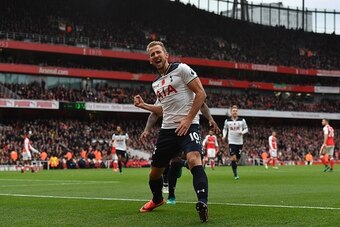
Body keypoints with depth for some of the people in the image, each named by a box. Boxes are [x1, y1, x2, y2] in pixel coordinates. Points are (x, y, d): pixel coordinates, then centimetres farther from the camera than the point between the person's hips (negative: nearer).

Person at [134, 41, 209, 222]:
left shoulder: (181, 69, -4)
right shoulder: (156, 83, 18)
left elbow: (201, 93, -10)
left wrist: (188, 120, -15)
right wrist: (143, 105, 16)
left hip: (187, 126, -7)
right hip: (167, 129, 7)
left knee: (194, 159, -32)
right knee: (155, 170, 13)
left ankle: (202, 203, -38)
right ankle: (157, 199, 42)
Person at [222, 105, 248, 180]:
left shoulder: (242, 120, 3)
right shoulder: (227, 120, 3)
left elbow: (246, 129, 9)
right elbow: (225, 129, 17)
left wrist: (242, 132, -12)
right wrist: (224, 136, 0)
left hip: (240, 142, 2)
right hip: (231, 142, -2)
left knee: (237, 159, 7)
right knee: (233, 158, -15)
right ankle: (235, 175, -13)